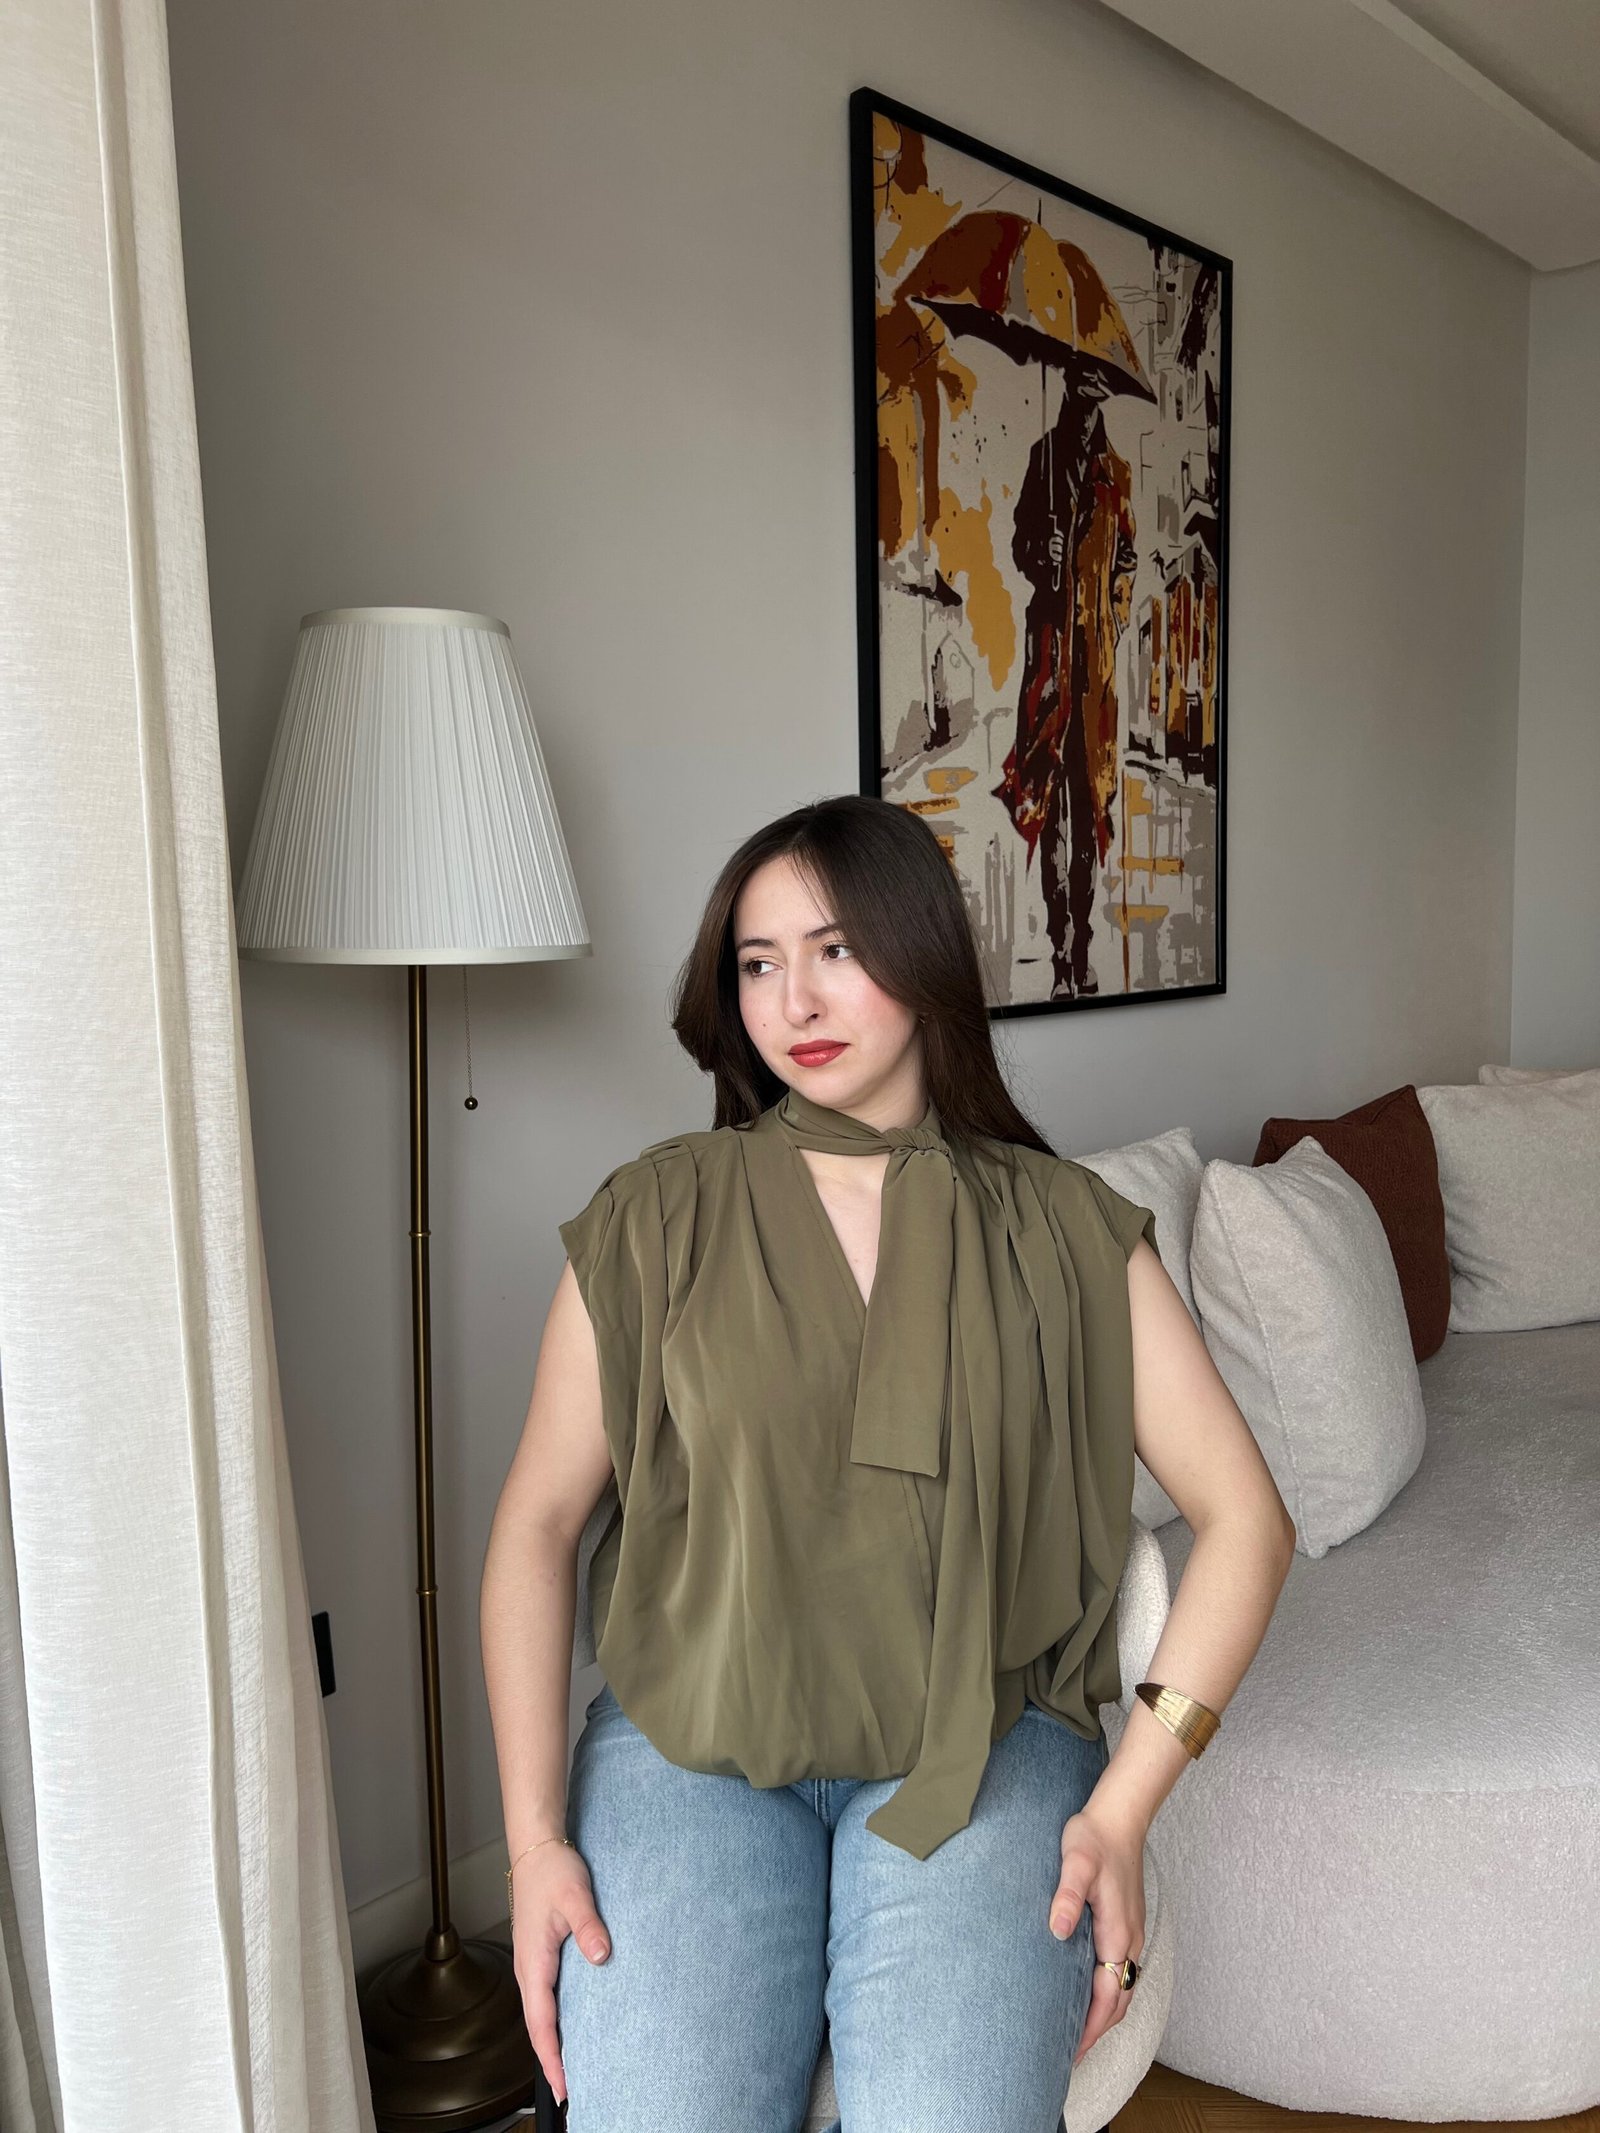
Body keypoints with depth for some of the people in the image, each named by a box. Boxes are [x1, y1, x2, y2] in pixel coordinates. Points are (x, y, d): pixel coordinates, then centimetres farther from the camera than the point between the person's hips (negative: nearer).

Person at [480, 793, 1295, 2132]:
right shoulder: (655, 1217, 2)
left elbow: (1245, 1519, 1)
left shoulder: (1065, 1231, 2)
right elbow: (537, 1526, 1)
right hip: (690, 1734, 1)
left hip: (979, 1745, 0)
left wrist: (1124, 1806, -7)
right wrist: (535, 1832, -7)